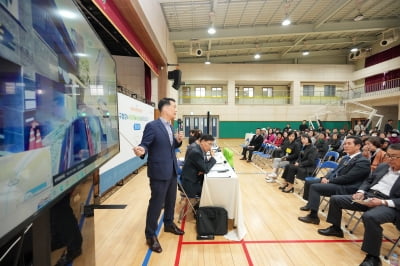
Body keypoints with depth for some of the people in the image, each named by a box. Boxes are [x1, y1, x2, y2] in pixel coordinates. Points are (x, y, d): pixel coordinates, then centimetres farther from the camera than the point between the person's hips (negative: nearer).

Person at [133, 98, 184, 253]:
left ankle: (169, 224, 42)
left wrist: (178, 140, -4)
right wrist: (141, 150, -39)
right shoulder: (152, 126, -16)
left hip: (172, 171, 8)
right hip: (159, 172, -8)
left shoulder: (169, 126, 10)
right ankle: (150, 235, 20)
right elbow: (144, 145, -16)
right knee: (156, 203, 3)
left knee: (171, 200, 21)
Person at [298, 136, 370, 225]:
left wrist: (329, 180, -14)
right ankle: (310, 203, 26)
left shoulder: (363, 161, -14)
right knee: (308, 182, 6)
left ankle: (313, 216, -16)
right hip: (333, 181, 9)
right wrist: (326, 177, -3)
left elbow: (347, 178, -20)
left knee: (314, 187, -23)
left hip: (344, 188, -9)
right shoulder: (346, 158, 13)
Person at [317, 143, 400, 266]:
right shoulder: (382, 166, 14)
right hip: (368, 196, 7)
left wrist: (383, 202, -24)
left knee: (370, 217, -39)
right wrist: (361, 192, -1)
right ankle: (335, 228, 19)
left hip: (389, 204, -7)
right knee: (335, 199, 0)